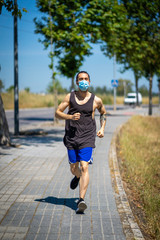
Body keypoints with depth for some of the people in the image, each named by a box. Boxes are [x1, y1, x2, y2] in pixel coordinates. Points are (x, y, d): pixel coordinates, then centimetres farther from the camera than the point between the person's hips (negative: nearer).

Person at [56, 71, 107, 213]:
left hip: (87, 139, -2)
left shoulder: (96, 100, 2)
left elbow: (103, 113, 21)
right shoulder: (70, 97, 3)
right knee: (74, 168, 11)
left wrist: (102, 128, 8)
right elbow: (57, 113, 3)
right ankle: (77, 177, 49)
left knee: (84, 167, -15)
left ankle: (81, 200, -18)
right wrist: (70, 117, -15)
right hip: (71, 137, 2)